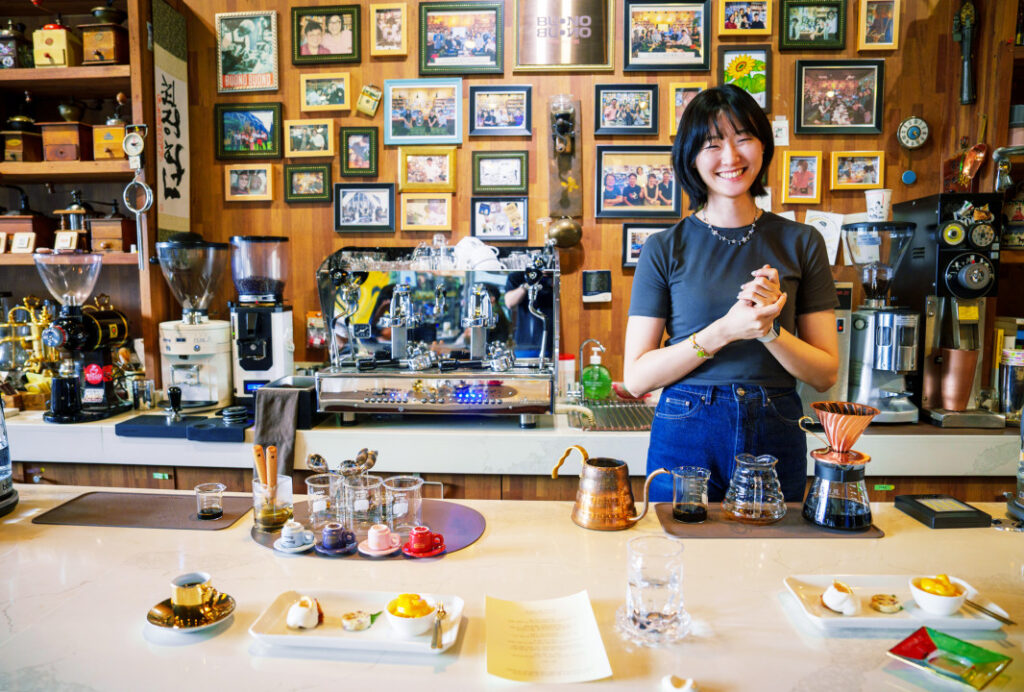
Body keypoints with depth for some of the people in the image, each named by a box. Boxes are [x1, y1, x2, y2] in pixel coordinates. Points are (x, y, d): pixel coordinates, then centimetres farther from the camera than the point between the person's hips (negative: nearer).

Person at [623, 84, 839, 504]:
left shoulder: (803, 244, 4)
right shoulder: (664, 249, -2)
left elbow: (826, 373, 3)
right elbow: (636, 378, -7)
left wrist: (768, 329, -15)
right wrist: (725, 330, -17)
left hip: (776, 437, 2)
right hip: (686, 434, -2)